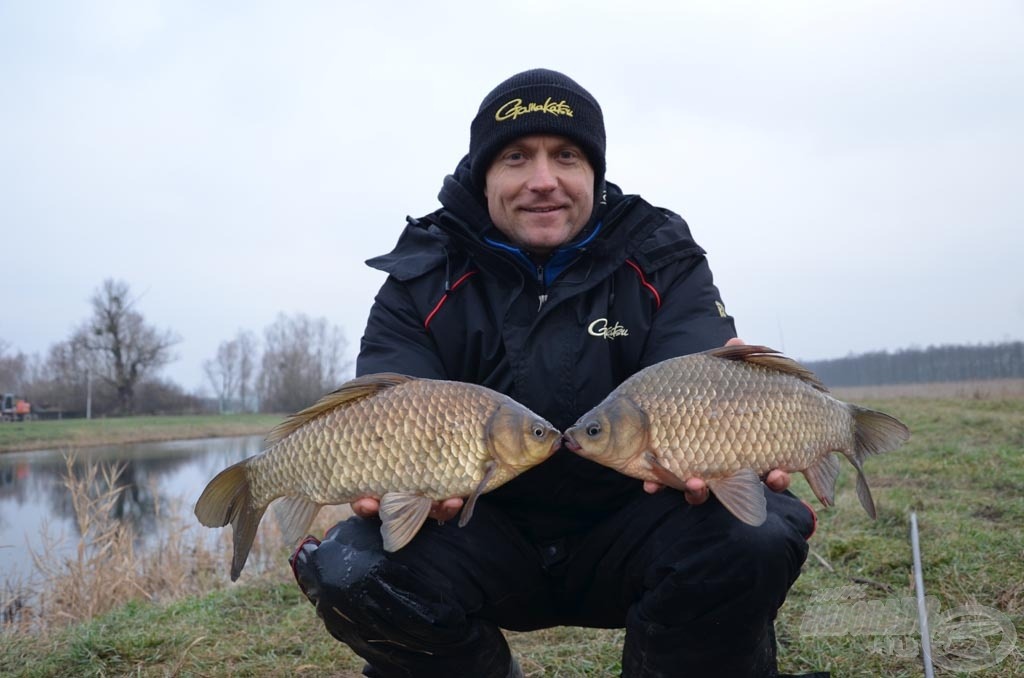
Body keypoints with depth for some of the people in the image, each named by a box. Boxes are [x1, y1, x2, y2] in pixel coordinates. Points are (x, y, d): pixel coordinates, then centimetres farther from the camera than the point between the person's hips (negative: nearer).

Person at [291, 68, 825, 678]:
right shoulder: (422, 285, -3)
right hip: (487, 535, 1)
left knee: (757, 535, -28)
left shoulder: (662, 261, -3)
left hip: (626, 534, 0)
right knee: (349, 569, -25)